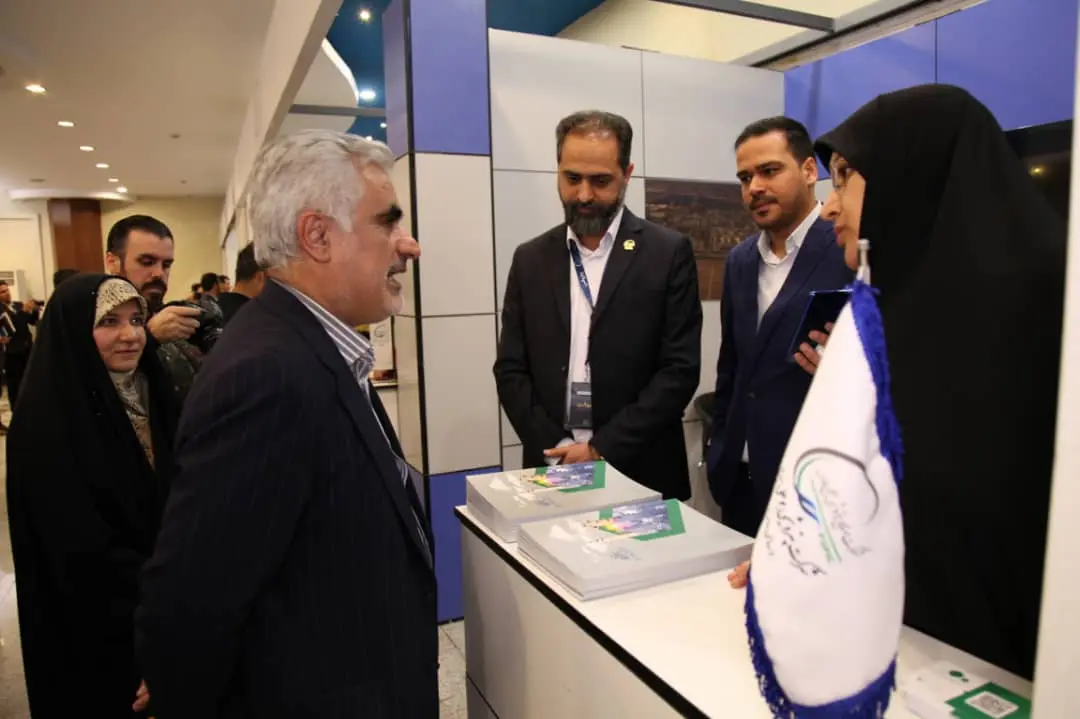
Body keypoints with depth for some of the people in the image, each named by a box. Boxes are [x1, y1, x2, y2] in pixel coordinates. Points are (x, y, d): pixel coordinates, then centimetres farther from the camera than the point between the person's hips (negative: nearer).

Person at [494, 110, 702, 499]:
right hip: (552, 467, 2)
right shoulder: (530, 259, 4)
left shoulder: (668, 253, -4)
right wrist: (555, 449, -10)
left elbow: (680, 370, -9)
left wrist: (602, 450, -14)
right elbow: (511, 370, 2)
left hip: (640, 471, -2)